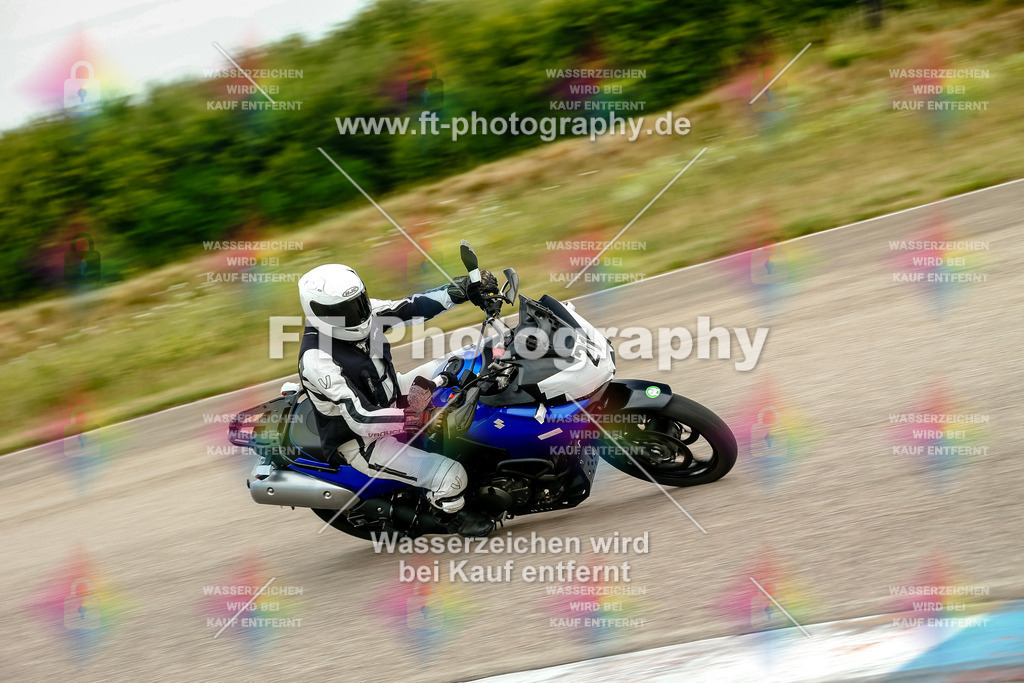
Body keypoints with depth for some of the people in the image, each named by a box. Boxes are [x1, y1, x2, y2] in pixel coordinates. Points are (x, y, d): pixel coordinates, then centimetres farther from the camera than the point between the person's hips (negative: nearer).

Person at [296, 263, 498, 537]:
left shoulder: (359, 313, -11)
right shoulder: (317, 360, -34)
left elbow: (411, 307, -3)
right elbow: (360, 420, -38)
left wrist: (463, 288, -13)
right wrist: (419, 417, -46)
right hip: (362, 442, -9)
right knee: (451, 476, -21)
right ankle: (451, 513, 15)